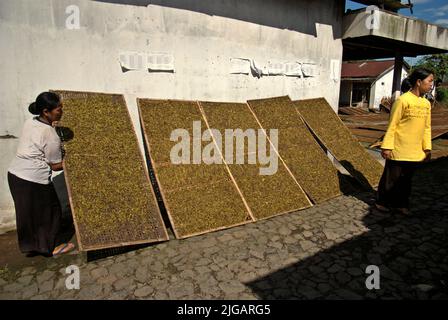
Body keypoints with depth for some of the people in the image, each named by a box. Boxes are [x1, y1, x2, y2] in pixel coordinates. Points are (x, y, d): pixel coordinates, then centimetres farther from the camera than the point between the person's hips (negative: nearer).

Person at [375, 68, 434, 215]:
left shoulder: (427, 103, 8)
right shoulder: (403, 100, -13)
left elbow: (427, 127, 14)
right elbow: (392, 125, -13)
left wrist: (427, 147, 11)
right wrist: (386, 146, -14)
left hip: (415, 151, 6)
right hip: (398, 150, -6)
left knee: (406, 178, 15)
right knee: (391, 177, 5)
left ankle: (401, 204, 28)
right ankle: (382, 202, 21)